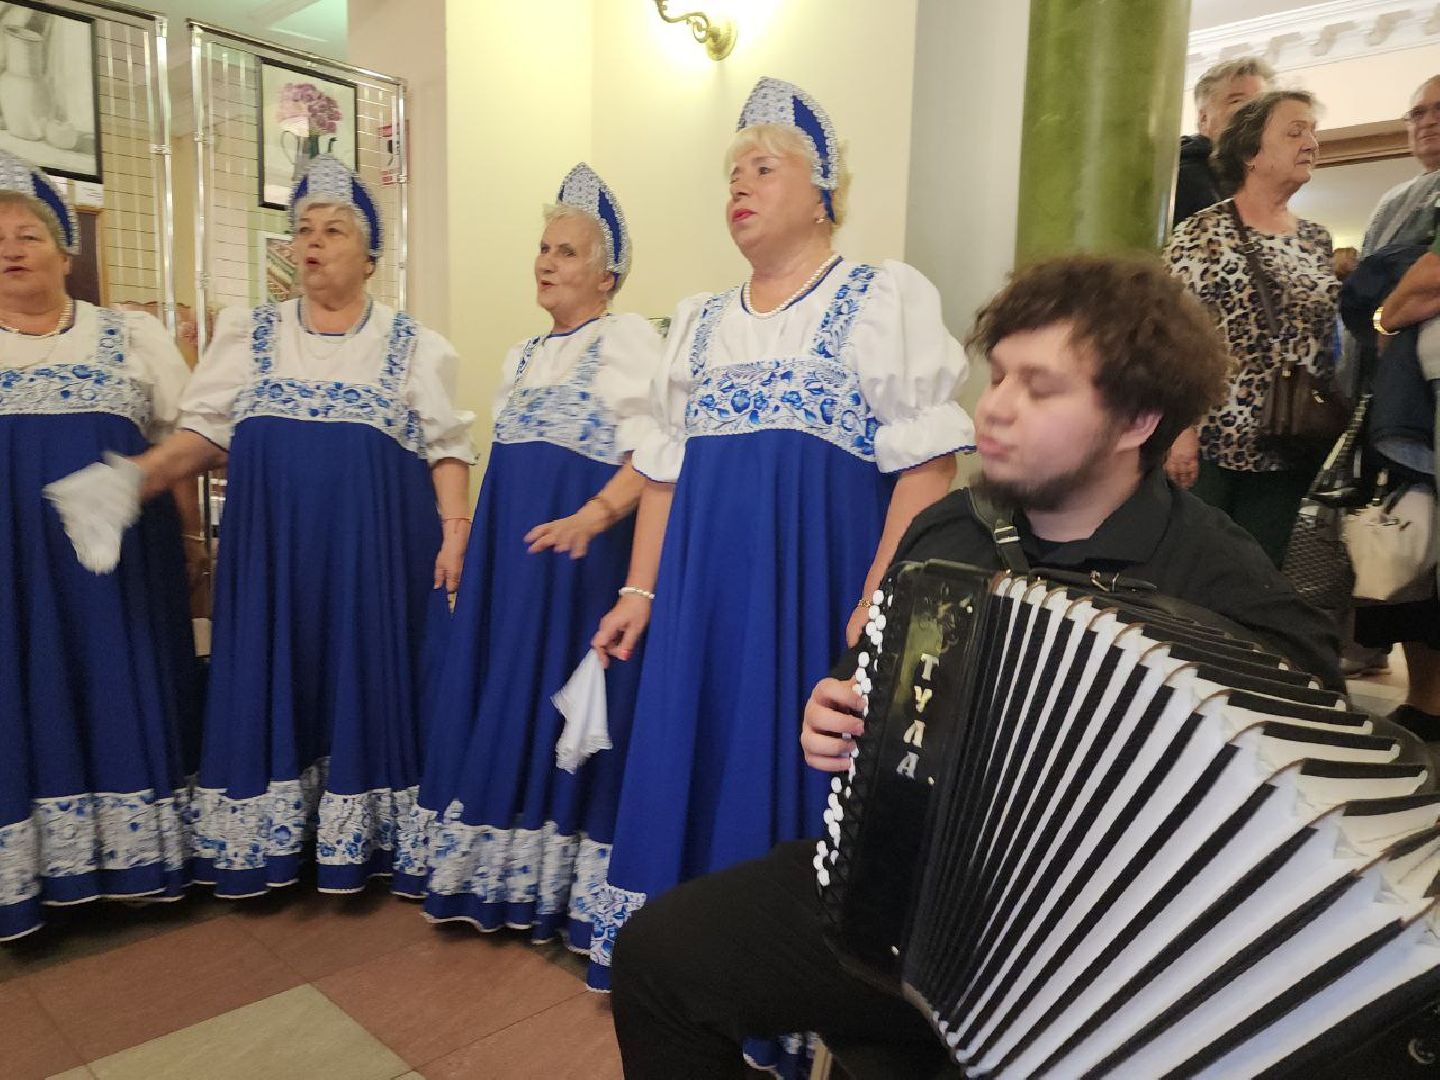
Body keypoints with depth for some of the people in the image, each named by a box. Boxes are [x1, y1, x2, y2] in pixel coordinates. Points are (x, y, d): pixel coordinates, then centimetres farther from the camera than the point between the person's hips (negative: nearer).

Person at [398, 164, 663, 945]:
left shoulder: (628, 338, -5)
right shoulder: (523, 356, 19)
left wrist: (593, 516, -31)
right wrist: (469, 541, 20)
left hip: (581, 551, -7)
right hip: (509, 555, 8)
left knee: (568, 699, -3)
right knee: (501, 697, 10)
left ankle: (575, 887, 13)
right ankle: (500, 875, 25)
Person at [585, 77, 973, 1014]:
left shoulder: (887, 297, -2)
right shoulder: (699, 321, 15)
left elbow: (926, 465, -10)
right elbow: (665, 471, 16)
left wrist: (878, 605, -19)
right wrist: (641, 592, 11)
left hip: (816, 586, -5)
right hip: (705, 593, 6)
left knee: (804, 777, 4)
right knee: (696, 767, 12)